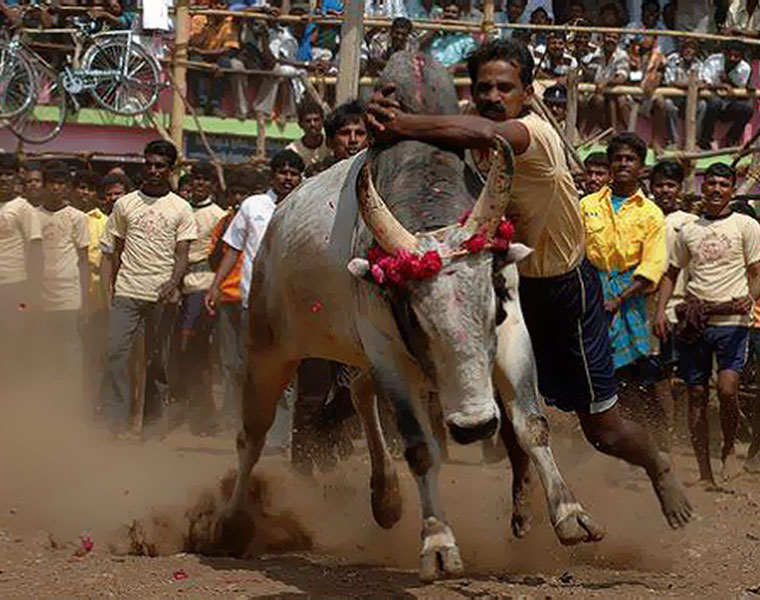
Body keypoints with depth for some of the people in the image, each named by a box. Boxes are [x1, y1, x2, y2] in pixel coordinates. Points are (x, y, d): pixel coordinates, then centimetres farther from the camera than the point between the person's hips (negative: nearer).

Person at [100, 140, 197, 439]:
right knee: (116, 350, -14)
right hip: (127, 291, 1)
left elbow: (182, 254, 1)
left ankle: (153, 426, 10)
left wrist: (173, 282, -18)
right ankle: (116, 420, -13)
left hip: (163, 295, -1)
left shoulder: (181, 209, 6)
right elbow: (118, 251, 15)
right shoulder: (125, 204, 11)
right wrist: (112, 289, 8)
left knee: (158, 360, 4)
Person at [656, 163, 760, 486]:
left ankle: (729, 448, 10)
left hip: (732, 321, -3)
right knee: (697, 395, 2)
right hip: (694, 322, 3)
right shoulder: (688, 231, 14)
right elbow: (671, 273, 21)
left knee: (727, 389, -18)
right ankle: (704, 473, 8)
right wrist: (661, 311, 7)